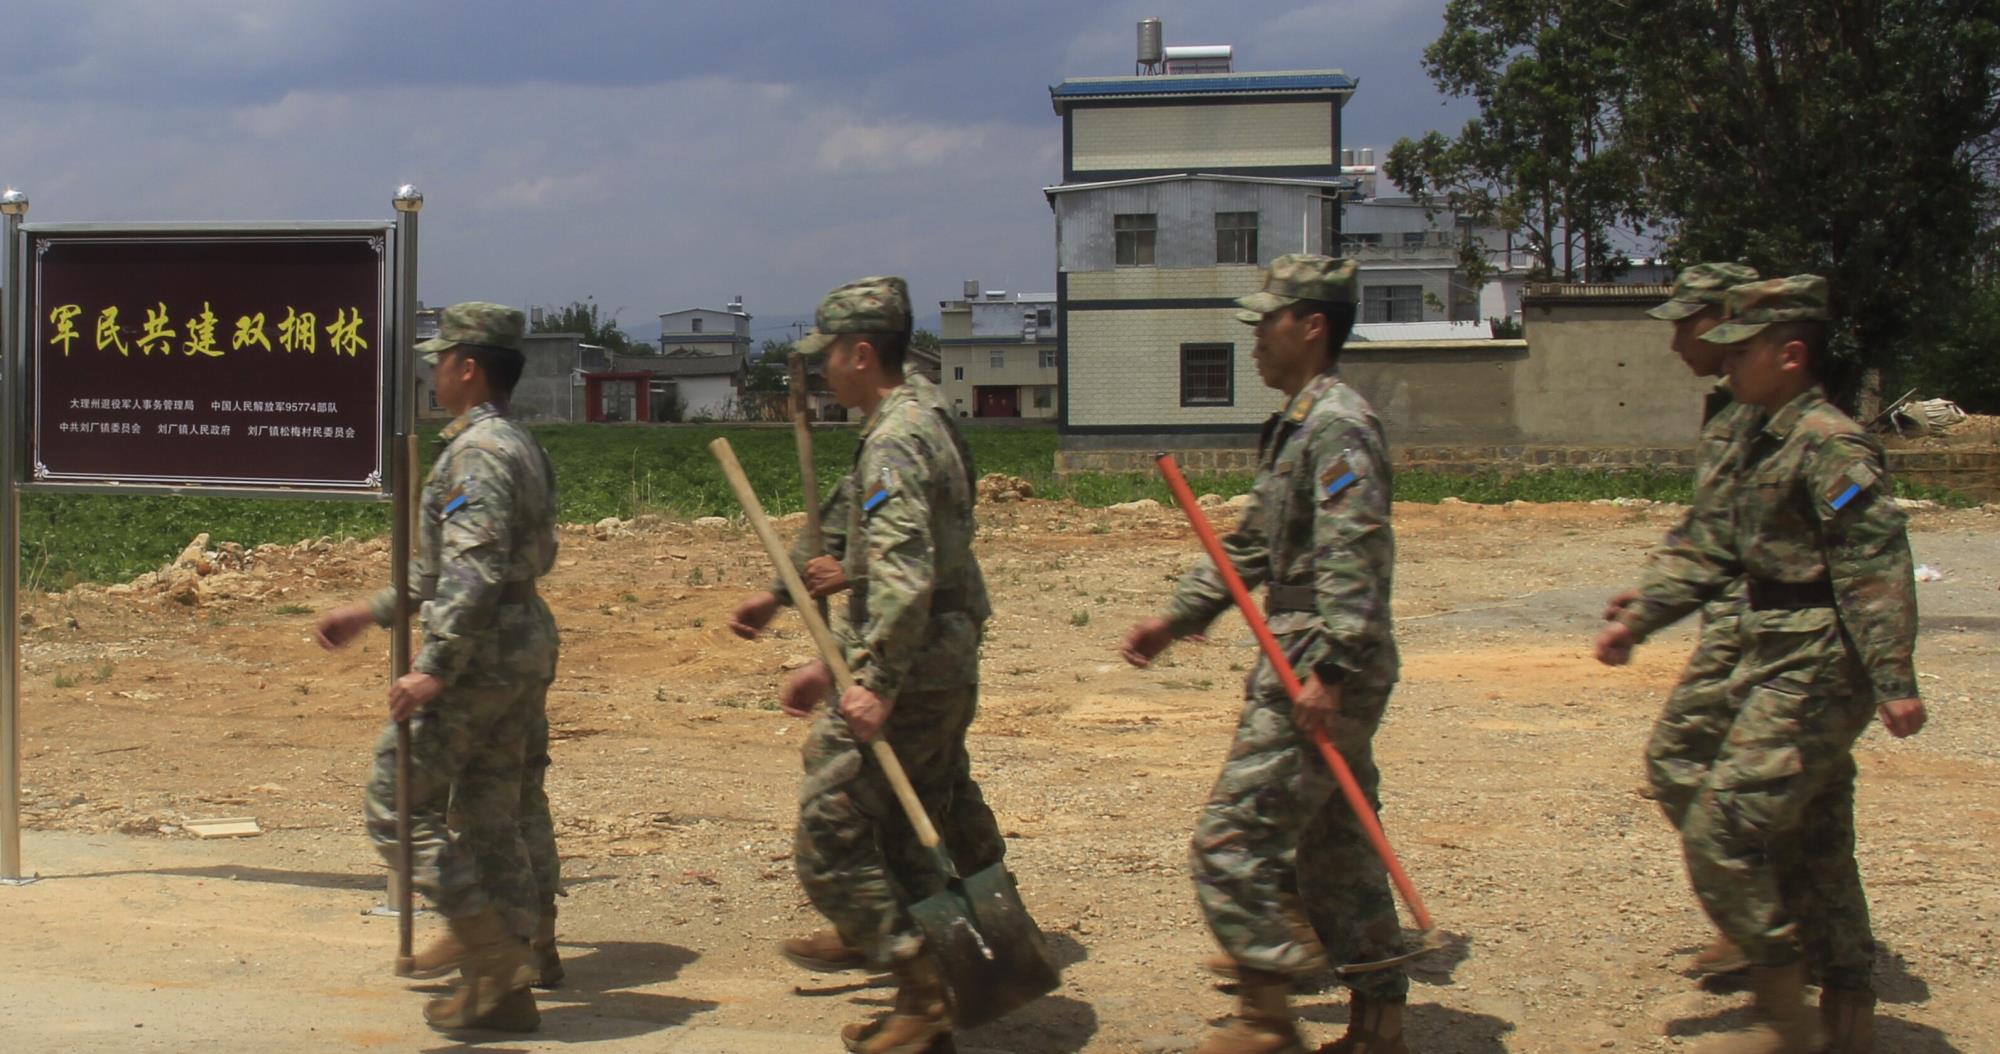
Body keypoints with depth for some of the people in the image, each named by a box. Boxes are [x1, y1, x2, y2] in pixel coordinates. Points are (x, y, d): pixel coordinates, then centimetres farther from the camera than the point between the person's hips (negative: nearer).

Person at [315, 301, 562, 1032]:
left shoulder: (476, 453, -16)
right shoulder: (519, 446, 15)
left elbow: (476, 573, -26)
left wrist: (433, 668, -28)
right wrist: (370, 613, 23)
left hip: (482, 654, -10)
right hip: (528, 644, 10)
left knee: (399, 800, -4)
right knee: (496, 807, 19)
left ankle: (492, 961, -7)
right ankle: (527, 949, 30)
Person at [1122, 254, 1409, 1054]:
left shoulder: (1338, 426, -15)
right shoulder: (1295, 424, 17)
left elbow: (1354, 560, -24)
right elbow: (1251, 546, 24)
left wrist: (1329, 672, -28)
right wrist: (1177, 618, 20)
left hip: (1318, 679, -10)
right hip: (1307, 667, 10)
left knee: (1231, 842, -6)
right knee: (1335, 849, 15)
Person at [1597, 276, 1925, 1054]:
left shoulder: (1829, 445, -16)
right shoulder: (1771, 443, 15)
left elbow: (1875, 565, -22)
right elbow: (1715, 548, 20)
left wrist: (1894, 682, -26)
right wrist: (1639, 618, 15)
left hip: (1812, 681, -10)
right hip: (1788, 674, 10)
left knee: (1721, 835, -9)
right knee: (1815, 848, 15)